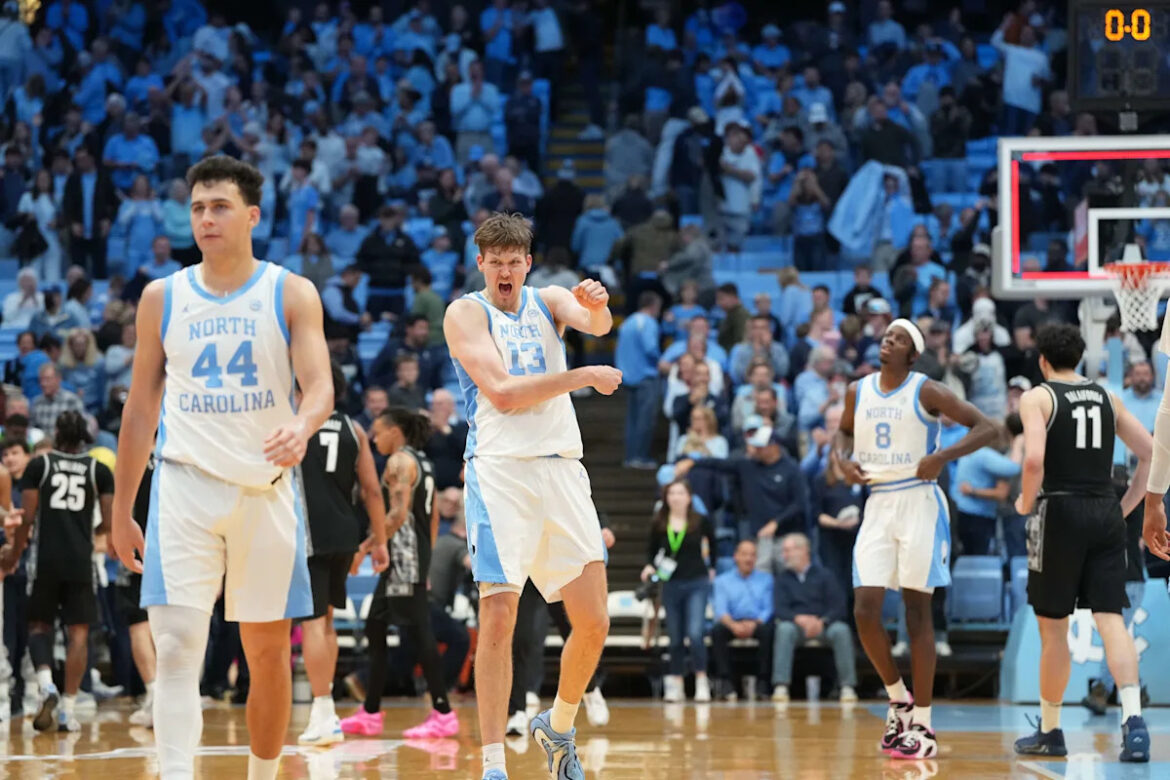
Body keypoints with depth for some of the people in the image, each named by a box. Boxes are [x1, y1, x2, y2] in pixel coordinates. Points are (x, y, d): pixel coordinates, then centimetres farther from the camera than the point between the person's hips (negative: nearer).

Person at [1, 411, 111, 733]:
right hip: (81, 560, 0)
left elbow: (27, 517, -1)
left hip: (46, 558, 0)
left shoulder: (39, 466, 1)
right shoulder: (99, 471, 4)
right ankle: (68, 709, 1)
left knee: (39, 625, 14)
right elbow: (109, 523, 1)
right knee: (78, 633, 5)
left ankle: (46, 685, -11)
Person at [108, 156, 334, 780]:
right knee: (176, 642, -16)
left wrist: (300, 426, -34)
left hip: (265, 490, 0)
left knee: (269, 651, 9)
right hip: (185, 487, 0)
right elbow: (141, 409, 12)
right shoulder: (162, 297, 7)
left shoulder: (291, 294, 1)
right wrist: (121, 510, 10)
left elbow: (320, 387, -10)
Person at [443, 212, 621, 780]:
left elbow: (596, 325, -8)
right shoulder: (466, 313, 3)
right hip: (500, 470, -4)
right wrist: (584, 377, -8)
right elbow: (501, 392, -10)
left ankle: (557, 727, 25)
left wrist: (597, 305, -31)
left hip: (561, 467, 4)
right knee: (498, 620, -12)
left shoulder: (548, 302, 15)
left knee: (593, 623, 1)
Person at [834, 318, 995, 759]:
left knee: (917, 613, -3)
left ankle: (922, 725, 2)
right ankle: (898, 700, 16)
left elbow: (986, 428, -9)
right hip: (878, 506, 5)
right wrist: (842, 459, 5)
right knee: (865, 611, -6)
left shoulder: (925, 392, -7)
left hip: (919, 504, -5)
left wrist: (942, 456, -21)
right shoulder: (858, 392, 8)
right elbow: (844, 433, 27)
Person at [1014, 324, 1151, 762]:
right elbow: (1150, 454, 11)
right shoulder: (1107, 398, 13)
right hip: (1105, 514, 4)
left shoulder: (1037, 398, -2)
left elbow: (1034, 460, -18)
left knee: (1053, 627, 8)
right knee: (1110, 619, -3)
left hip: (1060, 512, -4)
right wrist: (1126, 505, 16)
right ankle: (1133, 716, -23)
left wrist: (1025, 503, -1)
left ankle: (1050, 731, 17)